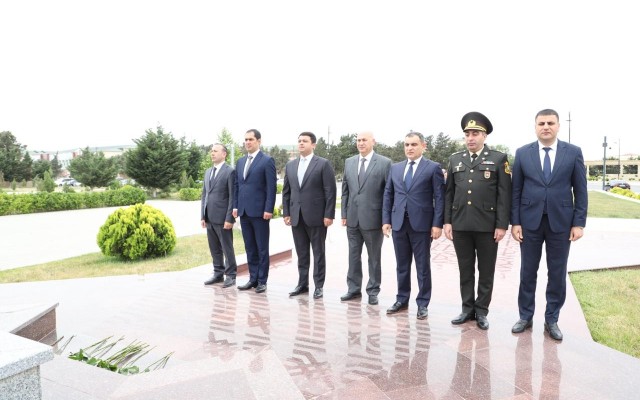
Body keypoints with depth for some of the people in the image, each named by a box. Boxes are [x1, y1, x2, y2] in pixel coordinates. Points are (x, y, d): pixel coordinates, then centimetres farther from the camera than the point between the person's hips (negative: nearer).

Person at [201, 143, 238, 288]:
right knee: (214, 248, 13)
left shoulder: (230, 172, -6)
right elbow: (204, 195, 17)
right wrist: (202, 216, 11)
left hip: (222, 218, -7)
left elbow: (233, 197, -11)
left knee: (227, 248, 2)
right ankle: (218, 273, 23)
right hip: (209, 218, 7)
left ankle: (230, 275, 12)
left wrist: (229, 218, -15)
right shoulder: (207, 172, 16)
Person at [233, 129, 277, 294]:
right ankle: (253, 278, 20)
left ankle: (262, 281, 12)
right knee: (250, 248, 11)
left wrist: (268, 209, -15)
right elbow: (236, 185, 17)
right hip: (244, 211, 6)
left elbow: (271, 187, -10)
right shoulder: (240, 162, 15)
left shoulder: (267, 161, -5)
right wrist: (235, 206, 9)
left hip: (259, 211, -6)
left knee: (262, 248, 3)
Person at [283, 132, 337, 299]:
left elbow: (330, 191, -8)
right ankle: (302, 284, 21)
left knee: (318, 253, 5)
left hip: (316, 216, -4)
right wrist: (286, 213, 7)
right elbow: (286, 191, 13)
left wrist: (329, 215, -12)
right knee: (301, 253, 11)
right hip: (296, 216, 5)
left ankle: (318, 286, 15)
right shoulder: (290, 165, 12)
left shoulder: (323, 164, -4)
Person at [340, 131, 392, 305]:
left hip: (373, 218, -4)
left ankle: (373, 291, 21)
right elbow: (345, 190, 11)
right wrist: (344, 214, 7)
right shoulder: (349, 162, 9)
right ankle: (354, 289, 25)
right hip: (353, 218, 4)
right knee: (353, 255, 12)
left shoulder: (384, 163, -5)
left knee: (374, 257, 8)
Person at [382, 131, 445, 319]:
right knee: (402, 265, 13)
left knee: (422, 266, 6)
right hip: (399, 223, 4)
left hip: (422, 224, -4)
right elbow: (388, 195, 12)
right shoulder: (395, 168, 12)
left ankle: (422, 303, 17)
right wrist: (386, 220, 4)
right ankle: (402, 299, 25)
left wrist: (437, 224, -12)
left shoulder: (433, 168, -1)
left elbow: (439, 197, -5)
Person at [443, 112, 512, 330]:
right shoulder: (455, 159, 10)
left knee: (486, 272, 8)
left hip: (487, 226, -3)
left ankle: (481, 311, 21)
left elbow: (504, 195, -4)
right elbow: (449, 193, 9)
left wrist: (502, 225, -9)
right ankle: (467, 309, 24)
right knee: (465, 270, 11)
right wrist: (447, 221, 4)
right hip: (460, 225, 3)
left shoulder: (499, 159, 0)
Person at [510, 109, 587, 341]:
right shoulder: (522, 153, 1)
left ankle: (551, 320, 22)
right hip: (530, 221, 0)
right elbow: (516, 191, 2)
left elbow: (580, 190, 1)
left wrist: (579, 223, -4)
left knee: (557, 274, 8)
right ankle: (526, 316, 23)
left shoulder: (573, 152, 1)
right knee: (528, 272, 9)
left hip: (561, 222, 0)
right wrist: (515, 222, -3)